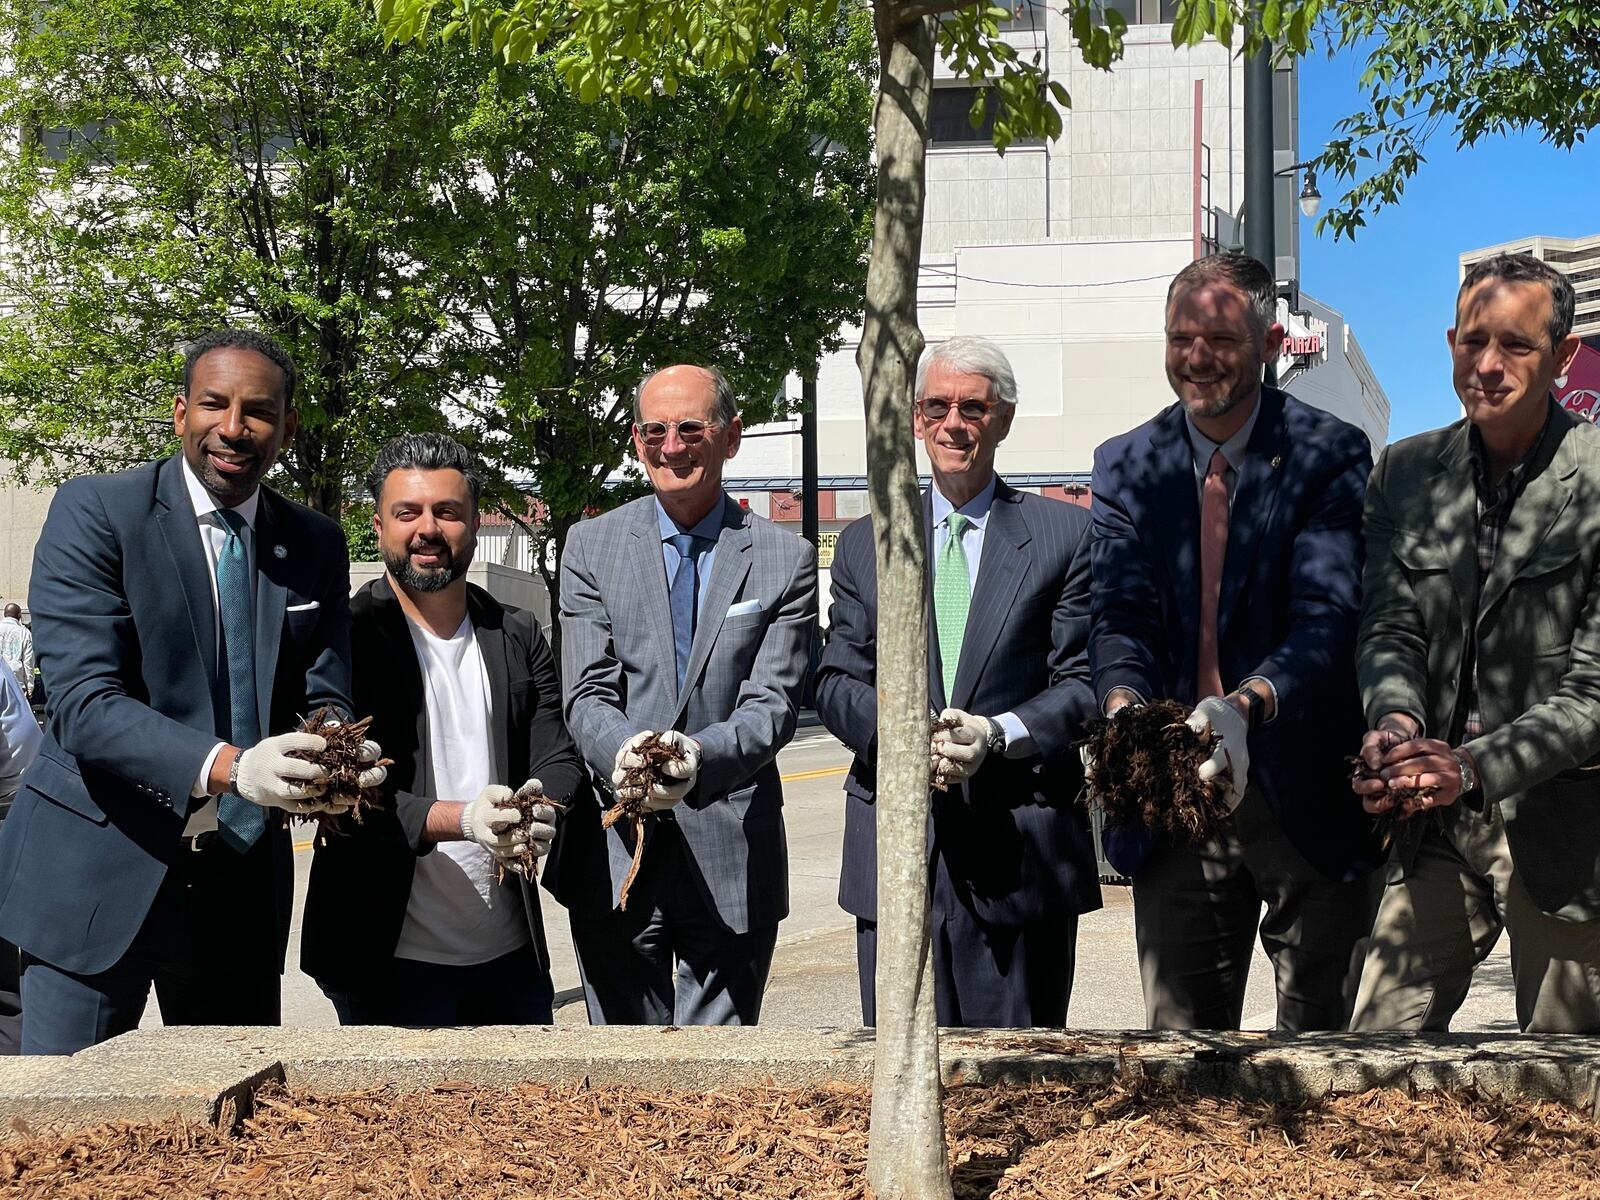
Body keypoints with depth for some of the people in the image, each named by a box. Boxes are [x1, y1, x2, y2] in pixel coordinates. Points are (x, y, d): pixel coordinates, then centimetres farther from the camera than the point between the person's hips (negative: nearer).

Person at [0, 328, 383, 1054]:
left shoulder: (316, 546, 7)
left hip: (241, 886, 4)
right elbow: (84, 703, -17)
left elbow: (325, 700, 5)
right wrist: (225, 767, -33)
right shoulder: (94, 512, -8)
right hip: (100, 878, -4)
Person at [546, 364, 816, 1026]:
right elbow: (588, 694, -3)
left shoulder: (786, 559, 2)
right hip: (615, 852, 1)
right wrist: (623, 752, -25)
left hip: (732, 862, -1)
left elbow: (772, 703, -6)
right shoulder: (591, 546, 5)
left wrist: (699, 754, -26)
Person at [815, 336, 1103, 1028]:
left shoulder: (1068, 536, 6)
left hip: (1020, 850, -2)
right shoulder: (864, 544, 15)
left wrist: (998, 734, -16)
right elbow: (837, 684, 9)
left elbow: (1086, 685, 1)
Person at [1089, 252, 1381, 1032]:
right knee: (1179, 1042, 9)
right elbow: (1120, 614, -5)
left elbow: (1326, 615, -16)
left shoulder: (1328, 455, -5)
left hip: (1305, 796, -2)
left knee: (1321, 1040, 7)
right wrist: (1123, 703, -27)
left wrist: (1247, 706, -35)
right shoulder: (1125, 465, 6)